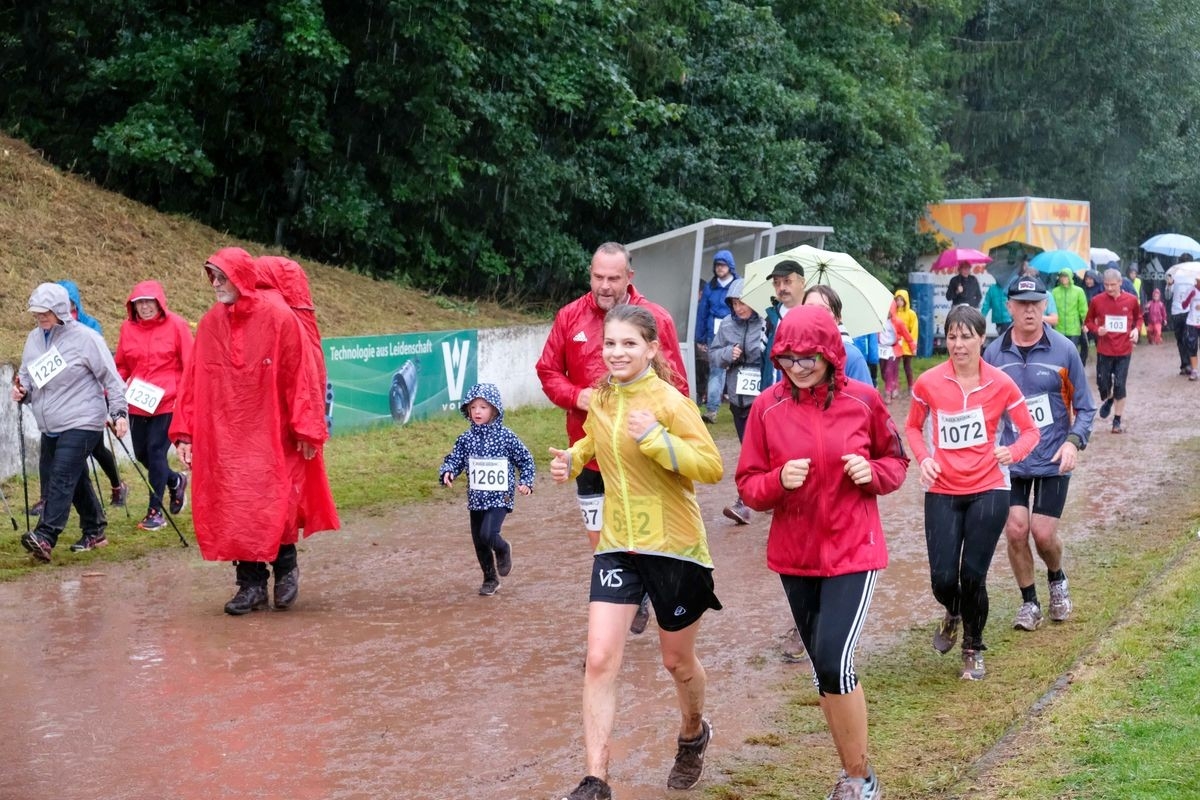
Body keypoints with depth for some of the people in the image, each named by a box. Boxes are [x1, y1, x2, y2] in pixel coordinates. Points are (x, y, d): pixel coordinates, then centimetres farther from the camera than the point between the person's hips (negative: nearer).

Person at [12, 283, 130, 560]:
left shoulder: (85, 337, -8)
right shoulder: (34, 339, 9)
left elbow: (111, 378, -6)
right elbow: (26, 375, 20)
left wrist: (119, 412, -11)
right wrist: (21, 391, -2)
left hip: (82, 423, -7)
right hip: (50, 427, 7)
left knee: (62, 477, -18)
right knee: (75, 480, 13)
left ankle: (45, 537, -28)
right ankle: (94, 532, 26)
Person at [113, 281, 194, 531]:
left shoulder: (176, 325, -6)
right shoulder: (128, 328, 4)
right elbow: (121, 366, 11)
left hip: (167, 402, -5)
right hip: (137, 403, 5)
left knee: (156, 451, -7)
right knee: (141, 452, 11)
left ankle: (155, 511, 3)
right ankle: (175, 481, 39)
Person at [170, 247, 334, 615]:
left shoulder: (278, 317, -8)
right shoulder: (210, 324, 5)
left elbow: (299, 374, -8)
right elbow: (192, 380, 6)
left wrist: (306, 428, -11)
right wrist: (183, 431, 2)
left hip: (271, 435, -4)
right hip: (224, 436, 4)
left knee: (274, 507, -4)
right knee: (232, 509, 2)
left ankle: (285, 567, 21)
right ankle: (251, 584, 12)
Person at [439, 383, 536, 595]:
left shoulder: (506, 436, -6)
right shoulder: (466, 439, 2)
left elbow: (526, 460, 3)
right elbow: (454, 459, 4)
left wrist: (526, 482, -8)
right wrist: (447, 472, -17)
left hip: (500, 498, -4)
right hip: (476, 499, 4)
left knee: (488, 534, -22)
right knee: (479, 541, 10)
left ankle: (503, 550, 12)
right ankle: (490, 579, 29)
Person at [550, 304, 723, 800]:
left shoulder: (669, 402, -15)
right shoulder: (599, 399, 3)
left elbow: (712, 467, -22)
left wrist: (656, 438, -31)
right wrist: (571, 460, 5)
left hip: (673, 547, -4)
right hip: (617, 546, 4)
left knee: (677, 660, 14)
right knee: (600, 659, -9)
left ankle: (693, 735, 46)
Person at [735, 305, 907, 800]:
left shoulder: (863, 400, -6)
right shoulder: (766, 408, -5)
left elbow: (896, 461, 8)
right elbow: (748, 487, -1)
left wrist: (873, 472, -13)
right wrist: (780, 480, -22)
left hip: (853, 550, -3)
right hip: (795, 555, 3)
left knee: (834, 661, -16)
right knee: (823, 666, 12)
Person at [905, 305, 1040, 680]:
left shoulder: (1000, 384, -6)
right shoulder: (928, 383, -4)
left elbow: (1030, 430, 3)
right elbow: (913, 426, 11)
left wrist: (1013, 452, -18)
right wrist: (923, 457, -7)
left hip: (988, 490, -1)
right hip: (942, 492, 1)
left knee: (973, 576, -3)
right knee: (943, 579, -5)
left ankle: (974, 649, 22)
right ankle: (953, 614, 34)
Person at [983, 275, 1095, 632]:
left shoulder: (1064, 350, -7)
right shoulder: (995, 353, -2)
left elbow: (1084, 407, -1)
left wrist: (1074, 442, -17)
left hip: (1053, 460, -2)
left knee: (1043, 533, -3)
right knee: (1015, 530, -4)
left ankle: (1057, 580, 30)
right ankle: (1029, 602, 17)